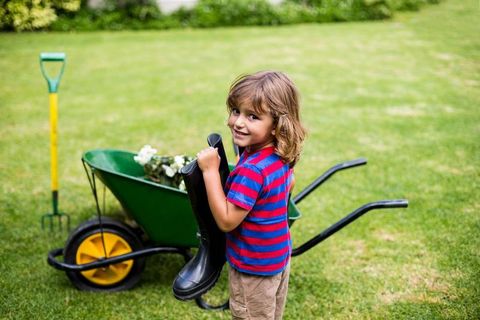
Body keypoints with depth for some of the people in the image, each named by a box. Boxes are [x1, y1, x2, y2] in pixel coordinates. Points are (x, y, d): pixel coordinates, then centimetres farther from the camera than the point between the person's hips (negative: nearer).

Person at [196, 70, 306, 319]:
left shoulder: (252, 170, -33)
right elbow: (289, 185, 16)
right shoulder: (279, 156, -5)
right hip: (278, 257, 8)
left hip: (254, 267, -8)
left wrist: (210, 171, -30)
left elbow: (226, 221, -29)